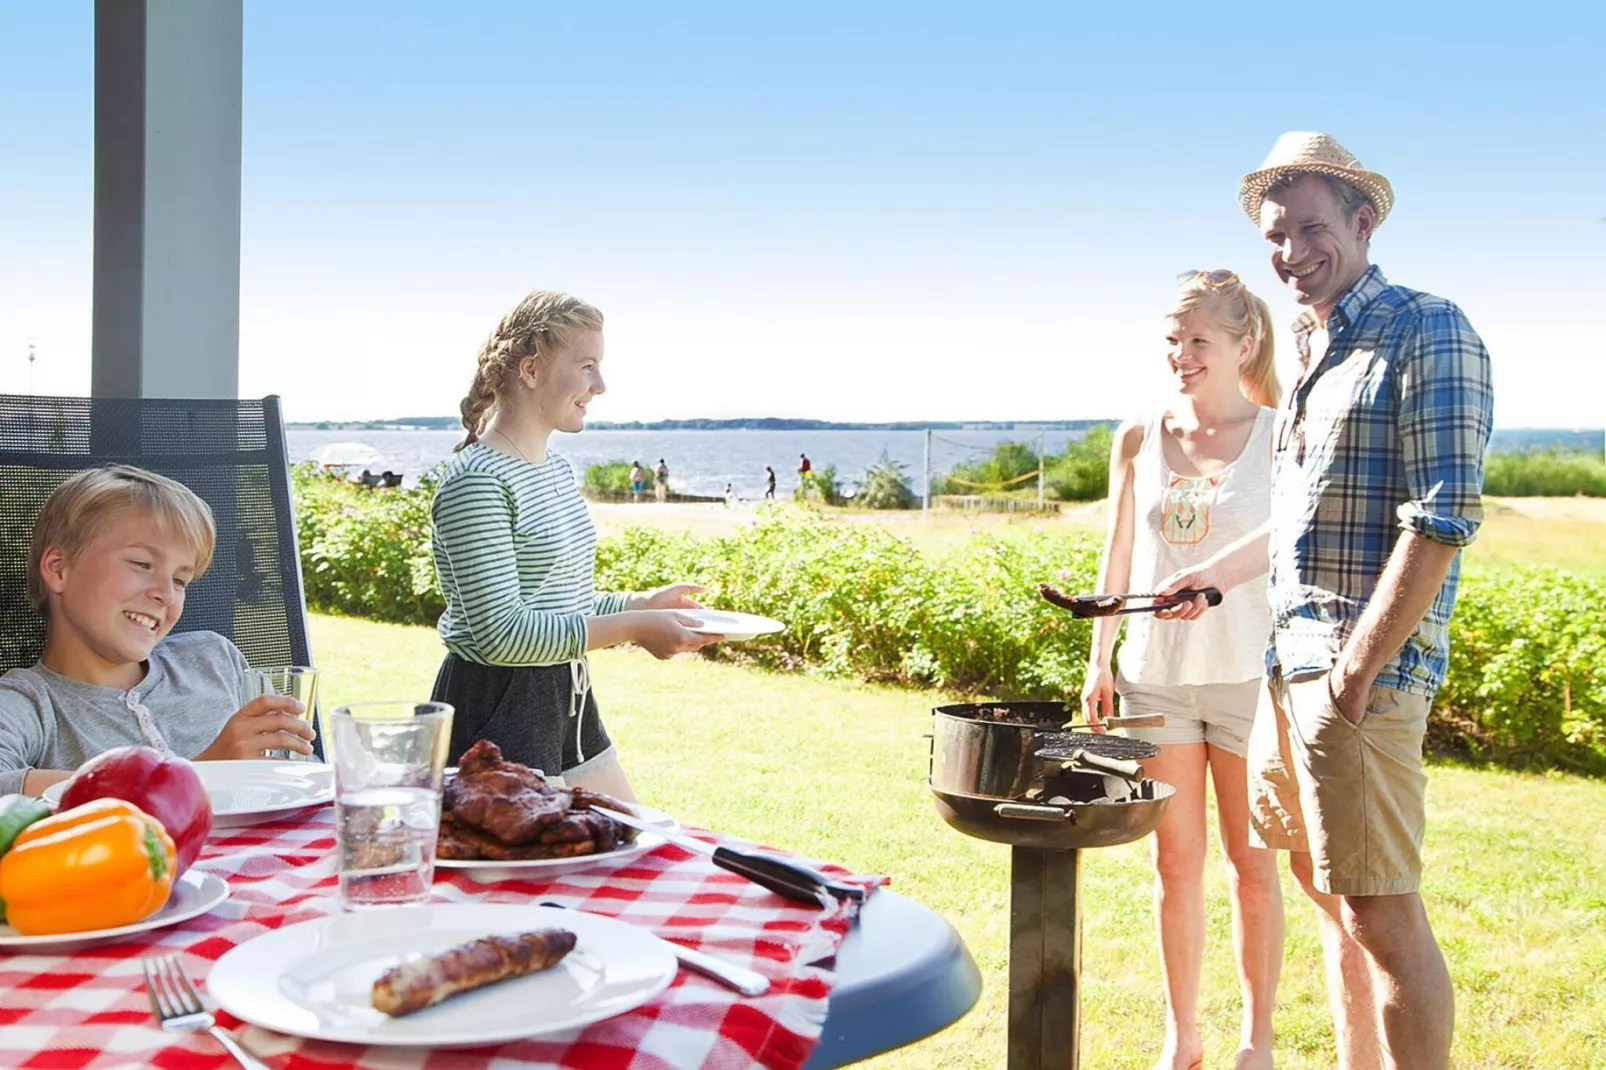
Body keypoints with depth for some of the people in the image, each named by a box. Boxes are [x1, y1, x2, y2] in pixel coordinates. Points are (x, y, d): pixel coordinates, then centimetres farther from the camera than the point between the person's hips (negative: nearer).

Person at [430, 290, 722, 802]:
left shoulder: (558, 471, 12)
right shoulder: (476, 480, -18)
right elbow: (500, 633, -23)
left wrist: (641, 603, 6)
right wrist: (631, 629, -24)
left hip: (568, 702, 10)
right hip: (497, 710, -10)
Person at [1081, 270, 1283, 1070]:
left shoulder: (1280, 438, -6)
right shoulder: (1140, 439, 3)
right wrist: (1098, 659, 9)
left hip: (1251, 674, -2)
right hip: (1157, 673, 3)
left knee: (1252, 862, 9)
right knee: (1176, 860, 10)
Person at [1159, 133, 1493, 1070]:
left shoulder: (1426, 333, -10)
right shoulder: (1317, 353, 18)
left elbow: (1444, 519, -18)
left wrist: (1358, 671, -21)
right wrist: (1218, 574, 27)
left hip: (1362, 668, -9)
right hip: (1290, 657, 9)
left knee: (1383, 914, -6)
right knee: (1331, 894, 15)